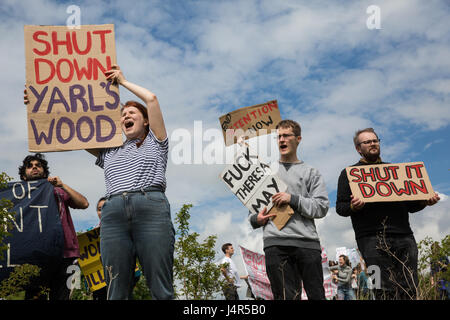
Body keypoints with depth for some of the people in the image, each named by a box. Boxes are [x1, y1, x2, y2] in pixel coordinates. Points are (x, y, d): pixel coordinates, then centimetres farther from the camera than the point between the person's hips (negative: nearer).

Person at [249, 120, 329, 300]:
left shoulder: (310, 173, 14)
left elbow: (322, 207, 3)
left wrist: (293, 199, -8)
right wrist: (256, 219, 1)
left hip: (307, 240, 0)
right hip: (275, 243, 1)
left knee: (316, 295, 1)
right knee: (286, 296, -4)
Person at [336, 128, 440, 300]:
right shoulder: (350, 173, 14)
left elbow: (410, 206, 26)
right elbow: (340, 207, 6)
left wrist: (425, 201, 5)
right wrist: (353, 207, -16)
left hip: (405, 237, 4)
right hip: (373, 239, -4)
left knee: (409, 290, -1)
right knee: (386, 291, -11)